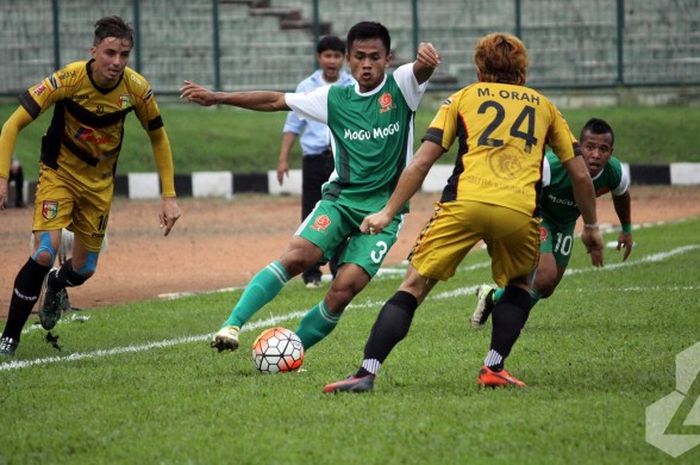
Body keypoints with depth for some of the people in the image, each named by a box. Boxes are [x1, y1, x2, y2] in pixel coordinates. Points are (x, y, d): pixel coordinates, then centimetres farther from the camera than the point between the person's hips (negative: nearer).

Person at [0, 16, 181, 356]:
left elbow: (158, 138, 0)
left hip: (100, 181, 3)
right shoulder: (69, 79, -26)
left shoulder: (137, 88, -17)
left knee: (83, 269, 7)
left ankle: (56, 287, 47)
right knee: (45, 253, -23)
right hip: (60, 172, -3)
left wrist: (169, 196, -3)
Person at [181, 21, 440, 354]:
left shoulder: (400, 87, 0)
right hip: (341, 198, 2)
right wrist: (215, 98, 9)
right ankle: (232, 324, -25)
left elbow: (422, 69, -21)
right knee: (297, 255, -24)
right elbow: (276, 101, 12)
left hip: (384, 210, -2)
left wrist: (426, 57, -47)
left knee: (343, 291, -16)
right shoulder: (335, 98, 7)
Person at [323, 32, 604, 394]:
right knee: (519, 286, 28)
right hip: (519, 211, 1)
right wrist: (591, 227, 37)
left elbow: (422, 160, 12)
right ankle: (493, 368, 13)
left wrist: (388, 212, 13)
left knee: (414, 286, 4)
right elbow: (580, 174, 26)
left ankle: (367, 372, -8)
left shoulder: (464, 97, 22)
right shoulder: (543, 105, 28)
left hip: (464, 202, -1)